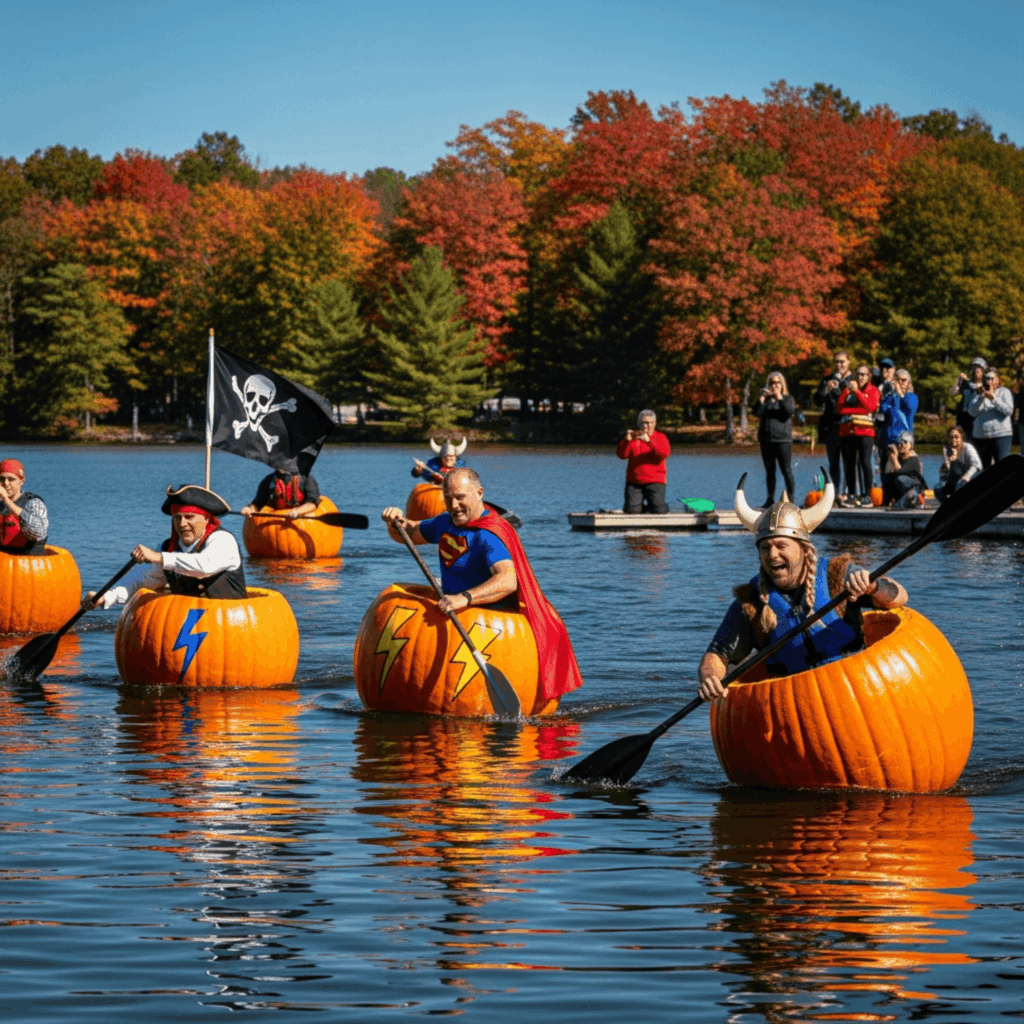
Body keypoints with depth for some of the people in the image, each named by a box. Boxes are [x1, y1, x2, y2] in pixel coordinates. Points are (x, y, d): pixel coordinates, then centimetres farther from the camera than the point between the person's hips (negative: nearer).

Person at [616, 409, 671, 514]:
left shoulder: (660, 437, 6)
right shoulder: (633, 436, 10)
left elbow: (665, 453, -15)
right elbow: (621, 454, -1)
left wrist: (649, 441, -26)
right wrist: (627, 440, -19)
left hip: (655, 481, -2)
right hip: (634, 481, 2)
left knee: (659, 511, -17)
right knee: (631, 511, -14)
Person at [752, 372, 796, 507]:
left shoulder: (787, 398, 9)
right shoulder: (765, 398, 14)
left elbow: (790, 411, -11)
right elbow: (757, 412, -2)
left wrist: (780, 398, -18)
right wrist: (762, 398, -12)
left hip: (783, 439, -3)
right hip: (766, 440, 3)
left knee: (786, 470, -8)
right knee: (769, 471, 6)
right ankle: (770, 498, 10)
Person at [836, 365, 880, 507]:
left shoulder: (873, 391, 10)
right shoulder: (847, 389, 19)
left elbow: (870, 407, -9)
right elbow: (839, 408, 6)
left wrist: (857, 391, -9)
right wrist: (847, 391, -3)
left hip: (865, 432, -4)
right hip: (847, 431, 4)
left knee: (865, 462, -13)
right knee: (848, 464, 1)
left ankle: (867, 496, -12)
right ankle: (851, 495, 9)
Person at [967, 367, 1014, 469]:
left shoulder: (1004, 392, 6)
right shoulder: (978, 393, 14)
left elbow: (1008, 411, -8)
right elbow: (972, 412, 3)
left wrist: (994, 398, -16)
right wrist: (981, 398, -10)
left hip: (1001, 435, -3)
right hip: (981, 436, 3)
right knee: (984, 467, 4)